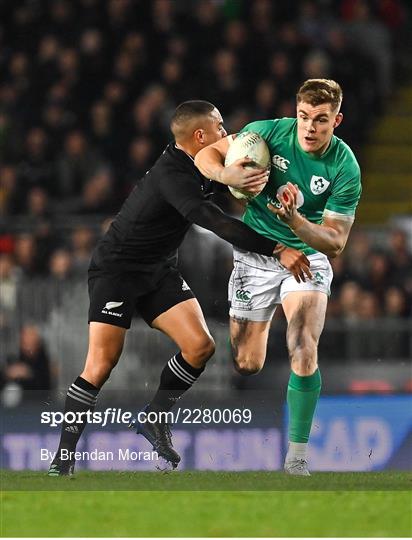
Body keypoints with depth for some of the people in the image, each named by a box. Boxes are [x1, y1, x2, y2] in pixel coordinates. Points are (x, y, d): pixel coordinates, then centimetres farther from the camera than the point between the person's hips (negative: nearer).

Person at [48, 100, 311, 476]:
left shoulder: (194, 167, 0)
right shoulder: (172, 177, -28)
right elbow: (219, 224, -37)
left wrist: (243, 178, -16)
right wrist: (279, 251, -39)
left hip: (159, 272, 8)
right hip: (116, 271, -8)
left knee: (200, 347, -7)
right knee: (101, 365, -15)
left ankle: (154, 420, 12)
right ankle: (62, 458, -7)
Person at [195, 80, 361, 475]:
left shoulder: (345, 168, -17)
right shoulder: (269, 132, -13)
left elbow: (335, 243, -16)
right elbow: (206, 155, -5)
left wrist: (295, 220, -35)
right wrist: (227, 175, -28)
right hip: (254, 257, 2)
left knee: (304, 354, -23)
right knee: (246, 366, -1)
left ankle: (297, 455, -11)